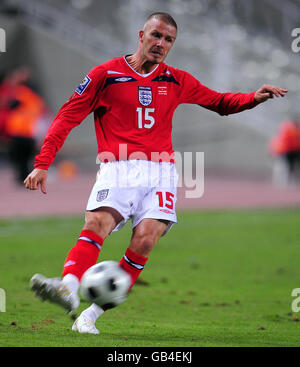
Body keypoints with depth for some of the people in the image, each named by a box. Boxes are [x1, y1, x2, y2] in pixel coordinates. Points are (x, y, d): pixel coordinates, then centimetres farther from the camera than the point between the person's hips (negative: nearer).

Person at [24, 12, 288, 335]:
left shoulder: (176, 81, 16)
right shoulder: (106, 74, 5)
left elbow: (219, 102, 27)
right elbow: (68, 116, 4)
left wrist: (254, 98, 7)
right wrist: (43, 164, -4)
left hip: (159, 171, 2)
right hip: (117, 169, -2)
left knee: (145, 239, -19)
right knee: (97, 223, -28)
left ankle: (91, 314, -15)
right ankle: (68, 289, -52)